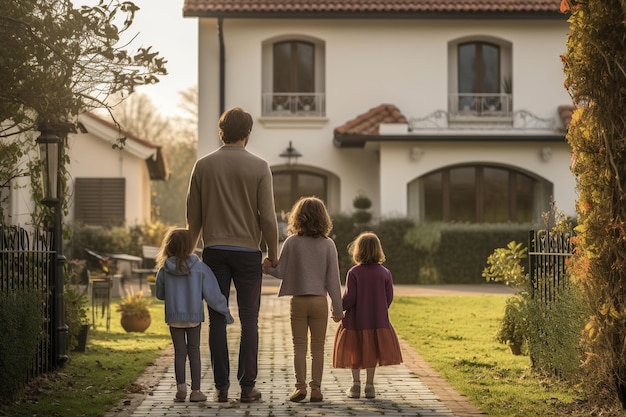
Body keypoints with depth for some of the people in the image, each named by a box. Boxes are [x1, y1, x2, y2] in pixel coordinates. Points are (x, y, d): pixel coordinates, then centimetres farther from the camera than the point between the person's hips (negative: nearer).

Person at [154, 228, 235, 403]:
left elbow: (160, 294, 6)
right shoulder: (200, 267, -11)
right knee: (194, 351, 8)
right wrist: (225, 311, 1)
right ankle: (195, 390, 7)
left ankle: (180, 385, -6)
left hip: (174, 317, 1)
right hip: (194, 316, -1)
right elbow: (212, 294, -9)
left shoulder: (164, 270, -7)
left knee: (179, 352, 9)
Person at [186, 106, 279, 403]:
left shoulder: (203, 165, 2)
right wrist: (273, 252, 6)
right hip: (248, 250, -2)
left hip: (214, 251, 2)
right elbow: (268, 215, -5)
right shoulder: (258, 167, -4)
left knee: (217, 319, 5)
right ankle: (247, 387, 2)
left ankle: (221, 387, 5)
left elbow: (193, 215, 6)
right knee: (249, 320, 4)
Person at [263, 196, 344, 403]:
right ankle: (316, 387, 5)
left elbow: (281, 271, -5)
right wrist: (337, 308, 5)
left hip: (298, 300, 0)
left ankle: (300, 386, 0)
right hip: (320, 301, 0)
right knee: (318, 347, 7)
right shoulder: (328, 245, -3)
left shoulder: (291, 242, -5)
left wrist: (267, 268, 15)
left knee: (299, 346, 7)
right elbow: (333, 280, -1)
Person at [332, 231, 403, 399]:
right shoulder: (385, 273, -3)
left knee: (355, 354, 13)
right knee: (372, 354, 13)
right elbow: (389, 297, 0)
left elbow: (349, 298, -14)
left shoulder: (354, 272, -12)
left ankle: (356, 384, 12)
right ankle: (369, 386, 15)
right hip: (378, 321, 2)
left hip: (356, 322, -2)